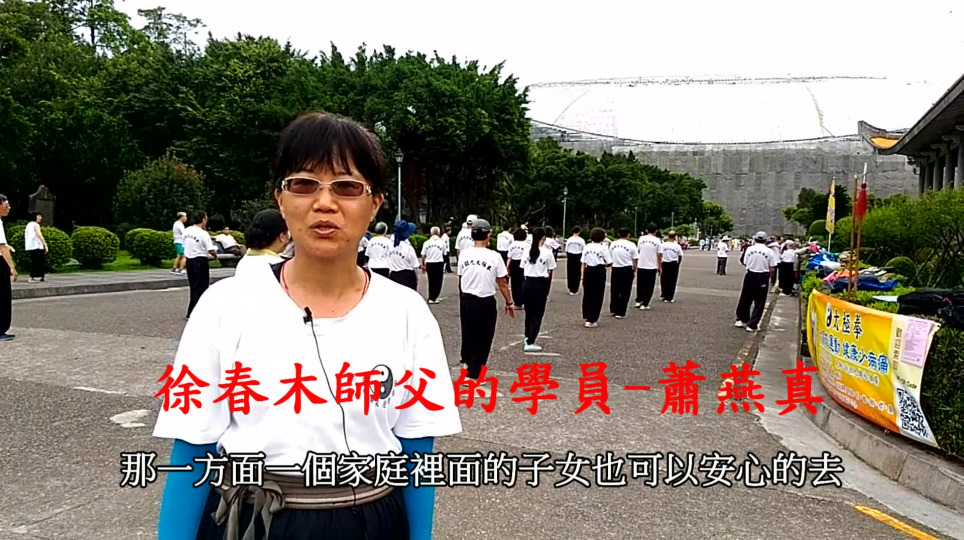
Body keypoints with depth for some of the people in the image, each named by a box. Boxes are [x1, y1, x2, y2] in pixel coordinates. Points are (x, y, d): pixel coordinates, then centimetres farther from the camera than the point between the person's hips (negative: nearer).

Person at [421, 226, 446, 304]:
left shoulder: (427, 242, 0)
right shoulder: (442, 242, -2)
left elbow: (423, 255, 1)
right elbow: (444, 254, 9)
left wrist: (423, 265, 11)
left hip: (429, 263, 2)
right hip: (439, 263, -2)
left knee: (431, 281, 12)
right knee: (438, 281, 5)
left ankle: (431, 298, 14)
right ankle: (433, 298, -1)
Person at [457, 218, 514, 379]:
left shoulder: (464, 254, -3)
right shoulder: (494, 256, -12)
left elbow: (460, 278, 6)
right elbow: (502, 284, -7)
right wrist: (509, 303, 5)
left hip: (466, 300, 3)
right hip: (486, 302, -3)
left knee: (468, 335, 21)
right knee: (482, 339, 10)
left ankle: (467, 362, 35)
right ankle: (472, 373, 13)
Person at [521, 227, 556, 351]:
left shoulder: (527, 251, 3)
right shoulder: (547, 252, -9)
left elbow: (524, 268, 3)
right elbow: (550, 273, -4)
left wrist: (530, 278, 11)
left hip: (527, 283, 4)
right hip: (540, 284, -4)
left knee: (529, 312, 19)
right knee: (537, 314, 2)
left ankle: (528, 338, 33)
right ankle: (529, 343, -4)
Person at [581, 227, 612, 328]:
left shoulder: (587, 247, 6)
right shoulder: (603, 248, -6)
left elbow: (583, 263, 5)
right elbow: (609, 263, -8)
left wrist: (583, 276, 9)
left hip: (588, 271, 4)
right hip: (599, 272, -4)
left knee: (588, 295, 15)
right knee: (597, 297, 3)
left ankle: (588, 317, 25)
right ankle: (591, 320, 3)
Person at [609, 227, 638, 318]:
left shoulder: (613, 244, 3)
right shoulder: (631, 245, -7)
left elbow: (609, 258, 10)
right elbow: (635, 260, -5)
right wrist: (634, 271, 6)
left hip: (615, 269, 4)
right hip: (627, 270, -3)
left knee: (615, 290, 16)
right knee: (625, 292, 4)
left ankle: (613, 310, 24)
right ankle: (620, 313, 4)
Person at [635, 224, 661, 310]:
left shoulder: (641, 238, 1)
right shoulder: (657, 240, -5)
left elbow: (637, 251, 9)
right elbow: (659, 255, -3)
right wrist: (660, 267, 6)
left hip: (641, 266, 2)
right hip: (652, 267, -2)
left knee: (640, 285, 18)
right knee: (649, 286, 6)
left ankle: (638, 301, 23)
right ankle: (644, 304, 4)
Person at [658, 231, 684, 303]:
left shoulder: (662, 245, -6)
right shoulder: (677, 246, -3)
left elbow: (660, 255, -8)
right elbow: (680, 257, 2)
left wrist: (659, 266, -1)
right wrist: (678, 264, 18)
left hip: (665, 264, 0)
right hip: (674, 264, 0)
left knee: (664, 281, 12)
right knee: (672, 281, 9)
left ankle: (665, 297, 17)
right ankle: (670, 298, 11)